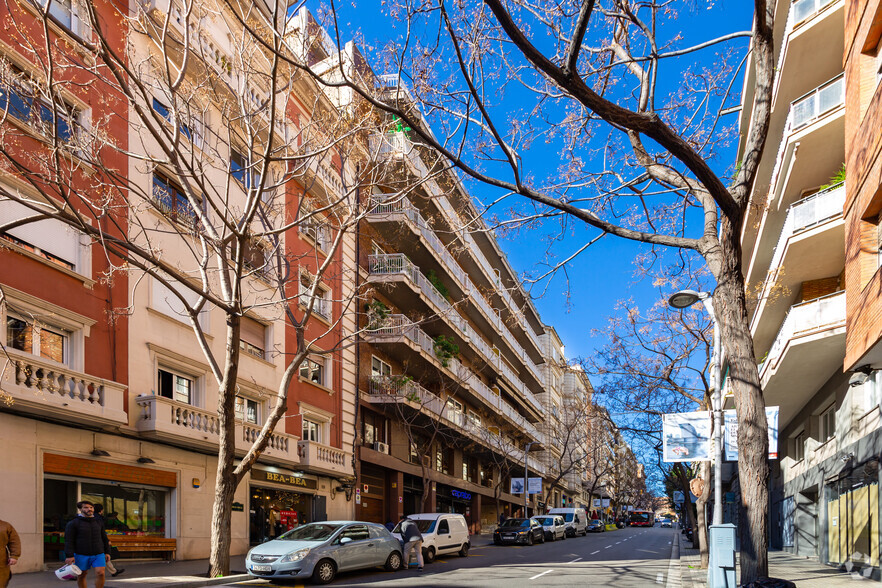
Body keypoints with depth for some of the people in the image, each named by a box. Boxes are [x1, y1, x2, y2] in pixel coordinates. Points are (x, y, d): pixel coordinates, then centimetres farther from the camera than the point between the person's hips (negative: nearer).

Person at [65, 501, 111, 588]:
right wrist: (69, 556, -16)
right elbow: (68, 540, -8)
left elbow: (104, 538, 16)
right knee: (81, 575, 6)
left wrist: (107, 552, 11)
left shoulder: (98, 522, 10)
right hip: (81, 554, -2)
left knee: (100, 573, -12)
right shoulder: (73, 523, -4)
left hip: (98, 554, 2)